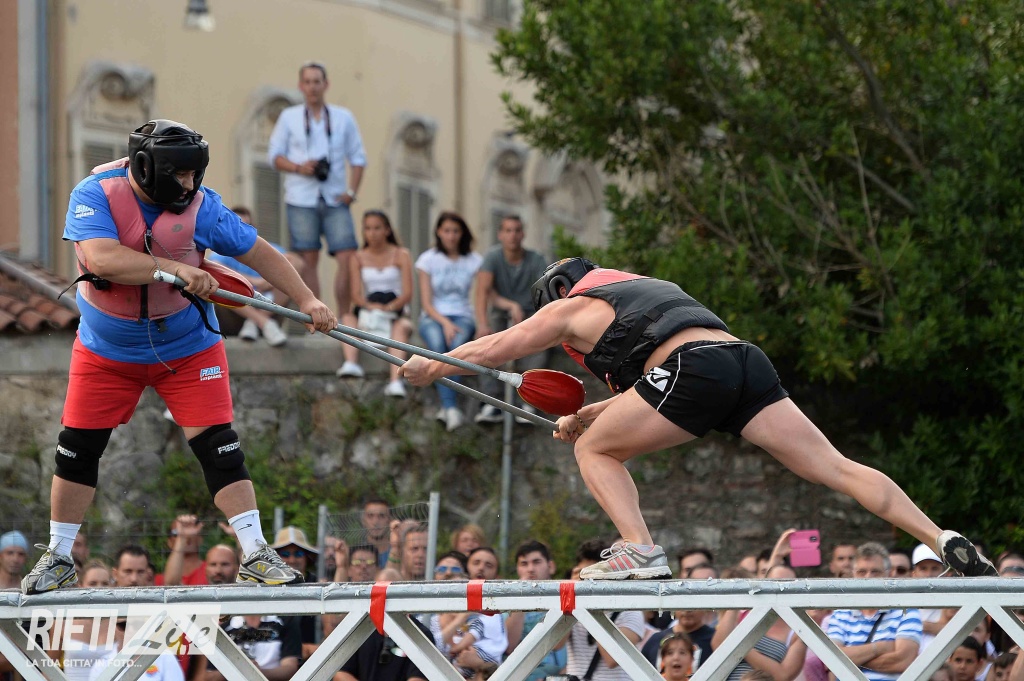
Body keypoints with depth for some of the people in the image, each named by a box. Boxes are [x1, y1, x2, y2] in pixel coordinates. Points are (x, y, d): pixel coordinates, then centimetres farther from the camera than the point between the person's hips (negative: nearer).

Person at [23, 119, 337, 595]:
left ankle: (255, 556, -5)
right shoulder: (94, 195, -19)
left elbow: (257, 252, -5)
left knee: (218, 446, -8)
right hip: (106, 350, 0)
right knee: (77, 448, 3)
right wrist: (175, 269, -38)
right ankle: (58, 559, 18)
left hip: (187, 348, 0)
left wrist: (305, 299, -13)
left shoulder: (200, 206, -14)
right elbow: (102, 258, -34)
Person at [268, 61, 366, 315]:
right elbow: (274, 155, 8)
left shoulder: (344, 118, 10)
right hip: (301, 199, -1)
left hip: (335, 199, 1)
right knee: (308, 260, -1)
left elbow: (358, 157, 11)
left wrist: (352, 191, -1)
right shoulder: (289, 117, 8)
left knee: (347, 257, -9)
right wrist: (298, 167, -11)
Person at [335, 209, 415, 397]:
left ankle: (395, 381, -58)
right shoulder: (360, 258, 11)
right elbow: (356, 295, 2)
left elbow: (407, 294, -6)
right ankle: (351, 363, -56)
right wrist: (369, 305, -22)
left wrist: (389, 307, -26)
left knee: (402, 326, -37)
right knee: (347, 318, -29)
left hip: (396, 313, -3)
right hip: (368, 314, 3)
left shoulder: (401, 255, 4)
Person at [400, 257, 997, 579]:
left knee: (595, 450, 11)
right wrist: (592, 414, 42)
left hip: (696, 368, -7)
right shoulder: (642, 290, 40)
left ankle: (641, 551, -8)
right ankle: (940, 539, -15)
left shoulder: (569, 309, 21)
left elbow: (494, 349, 32)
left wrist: (430, 368, 46)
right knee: (835, 467, 0)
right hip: (746, 360, 7)